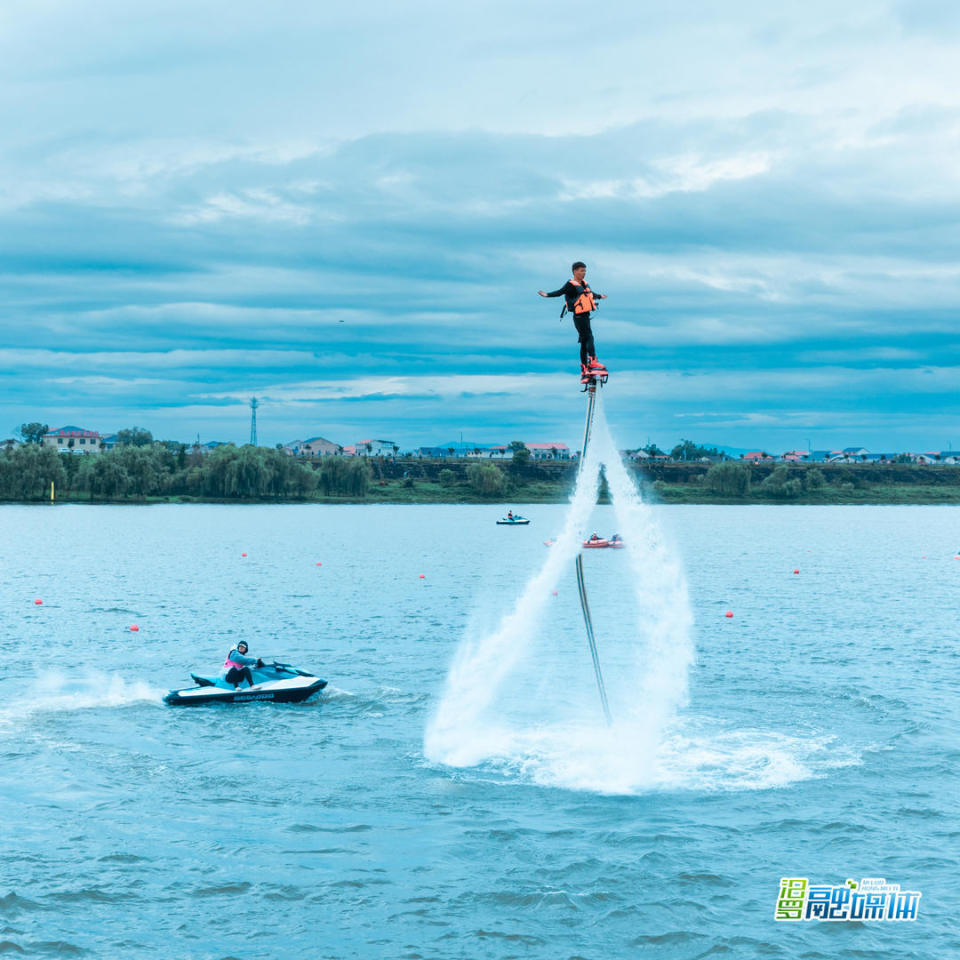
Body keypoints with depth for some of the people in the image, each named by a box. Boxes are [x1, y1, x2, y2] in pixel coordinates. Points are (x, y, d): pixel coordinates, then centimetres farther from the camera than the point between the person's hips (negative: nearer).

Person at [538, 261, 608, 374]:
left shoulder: (584, 284, 16)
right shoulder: (571, 285, -11)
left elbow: (591, 293, 35)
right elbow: (560, 292, -24)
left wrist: (600, 296, 52)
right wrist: (547, 294, -39)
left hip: (585, 316, 9)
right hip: (579, 317, -9)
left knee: (584, 341, 10)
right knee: (589, 337, -18)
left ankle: (584, 368, 14)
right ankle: (593, 361, -26)